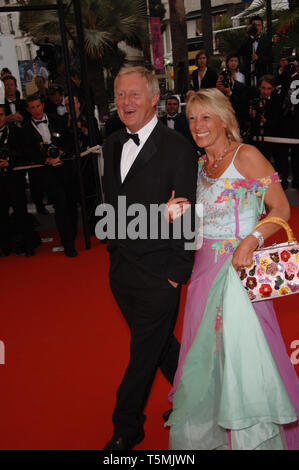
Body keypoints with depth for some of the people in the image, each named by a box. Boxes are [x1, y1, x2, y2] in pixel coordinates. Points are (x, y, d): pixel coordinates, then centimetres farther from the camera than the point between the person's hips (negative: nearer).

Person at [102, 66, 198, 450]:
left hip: (157, 274, -7)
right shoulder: (113, 144, 7)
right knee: (159, 341, 23)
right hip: (120, 269, 7)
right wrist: (114, 250, 12)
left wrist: (177, 273, -12)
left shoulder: (177, 148, -14)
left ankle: (126, 432, 29)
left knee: (143, 354, 8)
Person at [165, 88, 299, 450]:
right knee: (208, 348, 15)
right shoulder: (201, 166, 10)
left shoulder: (247, 156, -9)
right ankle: (206, 429, 36)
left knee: (242, 348, -2)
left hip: (241, 267, -6)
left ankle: (254, 436, 22)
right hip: (206, 267, 6)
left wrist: (251, 241, -24)